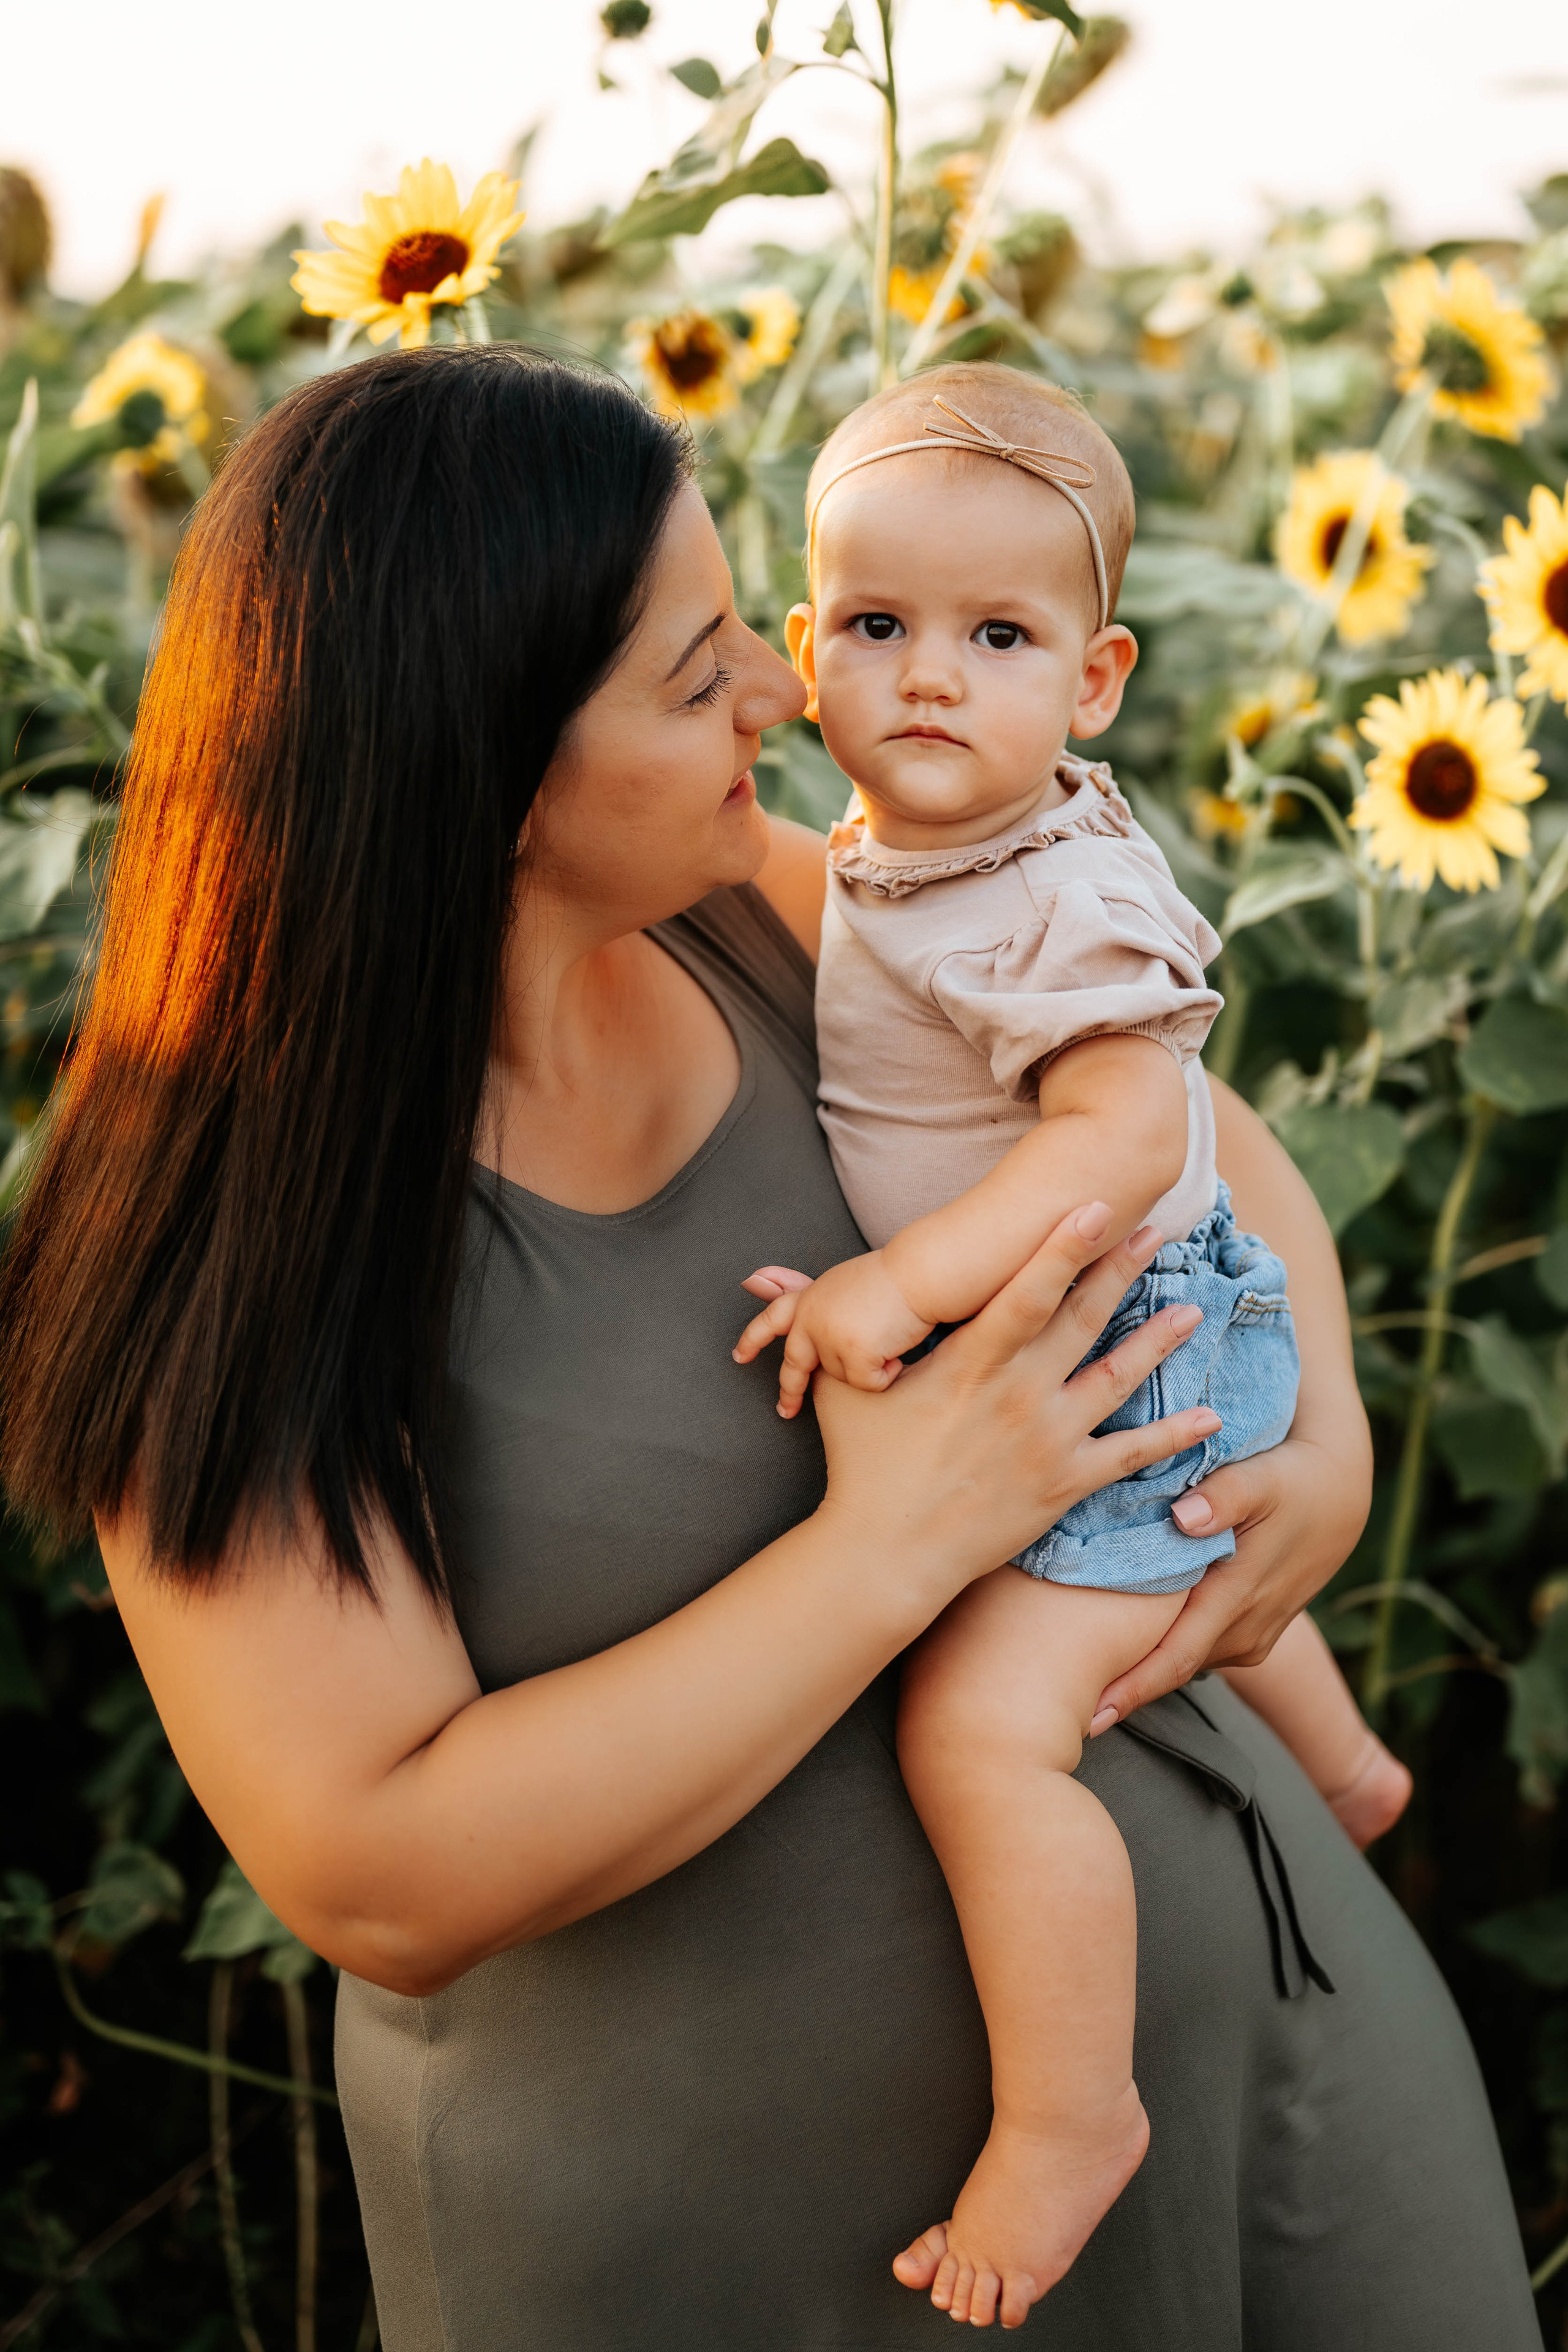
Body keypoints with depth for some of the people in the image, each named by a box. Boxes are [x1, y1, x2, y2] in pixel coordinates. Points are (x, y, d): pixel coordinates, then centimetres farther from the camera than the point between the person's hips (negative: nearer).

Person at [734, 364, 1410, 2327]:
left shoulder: (1070, 903, -27)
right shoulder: (881, 859, 2)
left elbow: (1124, 1135, -36)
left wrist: (900, 1285, -39)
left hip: (1128, 1344, -10)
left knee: (979, 1726, -22)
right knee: (1190, 1563, 36)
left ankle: (1067, 2113, -6)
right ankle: (1338, 1773, 64)